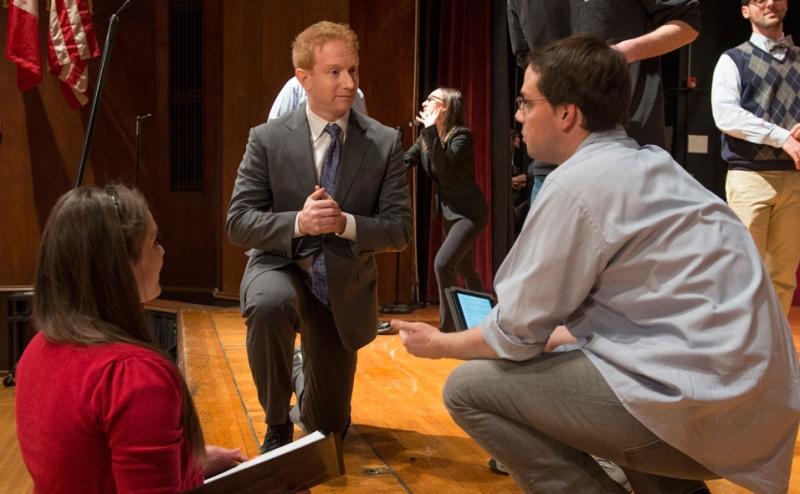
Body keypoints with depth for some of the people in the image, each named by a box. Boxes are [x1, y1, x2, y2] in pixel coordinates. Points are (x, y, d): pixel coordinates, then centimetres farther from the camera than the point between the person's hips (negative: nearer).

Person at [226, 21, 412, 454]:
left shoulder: (385, 143, -7)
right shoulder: (267, 139, -9)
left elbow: (399, 230, -8)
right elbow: (238, 223, -11)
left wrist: (345, 223, -28)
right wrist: (298, 223, -30)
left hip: (345, 284, 2)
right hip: (281, 265, -1)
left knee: (328, 429, 9)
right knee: (269, 303, -41)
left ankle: (301, 370, 47)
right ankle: (276, 424, -13)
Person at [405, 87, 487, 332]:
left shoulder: (461, 136, -20)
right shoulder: (427, 137, 2)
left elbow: (444, 168, -34)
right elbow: (403, 161, -4)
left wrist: (431, 130, -33)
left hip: (470, 213, -9)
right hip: (449, 213, 9)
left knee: (443, 263, -20)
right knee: (465, 268, 17)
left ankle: (448, 328, -10)